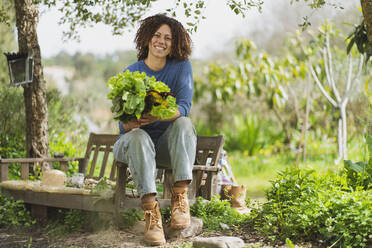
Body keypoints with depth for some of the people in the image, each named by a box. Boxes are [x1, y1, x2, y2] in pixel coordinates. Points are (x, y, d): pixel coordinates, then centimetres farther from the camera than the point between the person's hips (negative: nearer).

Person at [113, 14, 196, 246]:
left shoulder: (181, 66, -3)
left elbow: (184, 106, -17)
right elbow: (123, 123, -9)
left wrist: (159, 116, -39)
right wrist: (132, 122, -36)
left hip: (169, 144, 1)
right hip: (134, 143, -1)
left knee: (184, 123, -29)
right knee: (138, 136, -34)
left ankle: (180, 196, -35)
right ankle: (151, 209, -44)